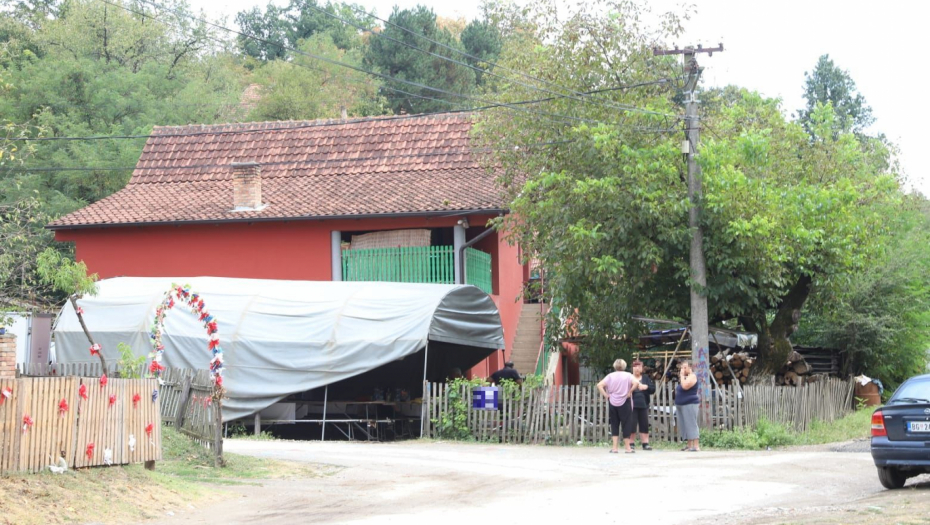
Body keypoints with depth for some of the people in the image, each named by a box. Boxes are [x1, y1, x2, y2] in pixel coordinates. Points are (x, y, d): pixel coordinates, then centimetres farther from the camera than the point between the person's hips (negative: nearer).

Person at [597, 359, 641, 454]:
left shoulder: (610, 376, 3)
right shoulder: (628, 375, -2)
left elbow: (599, 385, -6)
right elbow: (636, 383, -20)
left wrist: (605, 395, -4)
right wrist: (630, 392, -10)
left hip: (612, 403, 2)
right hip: (624, 402, -2)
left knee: (614, 424, 9)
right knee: (626, 424, 6)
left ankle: (615, 447, 4)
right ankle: (627, 447, 8)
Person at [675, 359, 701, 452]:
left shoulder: (692, 376, -9)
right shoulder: (685, 377, 20)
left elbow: (685, 386, -24)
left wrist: (682, 376, -16)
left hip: (690, 404, -10)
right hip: (681, 405, 10)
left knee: (691, 425, -13)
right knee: (684, 426, 9)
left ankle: (696, 446, -16)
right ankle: (689, 445, 14)